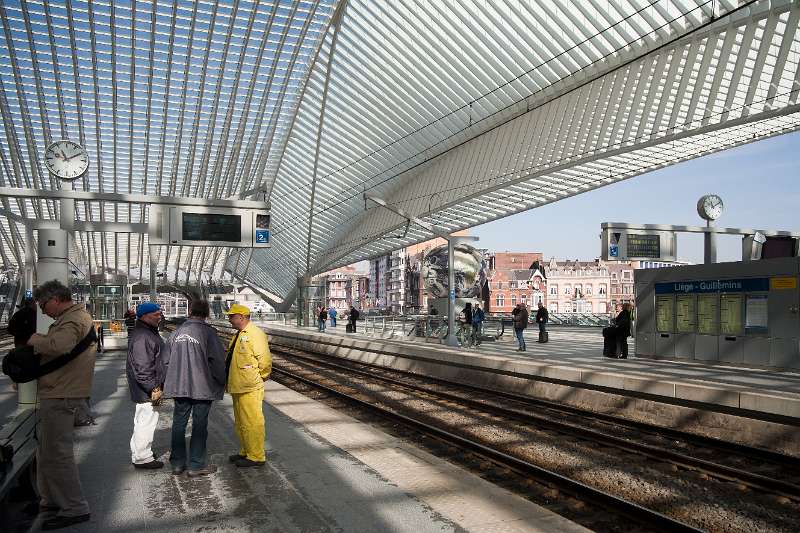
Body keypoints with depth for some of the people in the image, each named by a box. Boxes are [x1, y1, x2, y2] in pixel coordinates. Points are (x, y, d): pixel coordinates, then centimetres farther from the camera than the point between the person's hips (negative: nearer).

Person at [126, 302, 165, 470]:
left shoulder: (149, 332, 13)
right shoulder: (141, 336, -22)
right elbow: (142, 367, -26)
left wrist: (157, 386, 24)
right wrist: (153, 389, -23)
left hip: (148, 388, 11)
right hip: (146, 389, -11)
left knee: (143, 421, 22)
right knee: (146, 421, -3)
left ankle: (138, 452, 36)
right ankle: (142, 458, 6)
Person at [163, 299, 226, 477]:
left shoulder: (177, 332, 5)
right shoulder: (208, 332, -11)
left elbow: (166, 360, 10)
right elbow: (217, 360, -12)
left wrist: (170, 382, 19)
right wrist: (221, 382, 2)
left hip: (178, 387, 5)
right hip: (202, 387, -4)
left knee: (179, 423, 14)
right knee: (199, 425, 4)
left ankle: (177, 463, 22)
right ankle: (196, 465, 10)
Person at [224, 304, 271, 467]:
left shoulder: (255, 334, -16)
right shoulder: (239, 335, 15)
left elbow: (265, 360, -19)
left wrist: (261, 377, -7)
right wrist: (230, 381, 18)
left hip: (249, 388, -10)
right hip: (237, 387, 10)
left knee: (252, 423, -3)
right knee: (240, 423, 19)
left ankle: (256, 456, 6)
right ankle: (245, 451, 31)